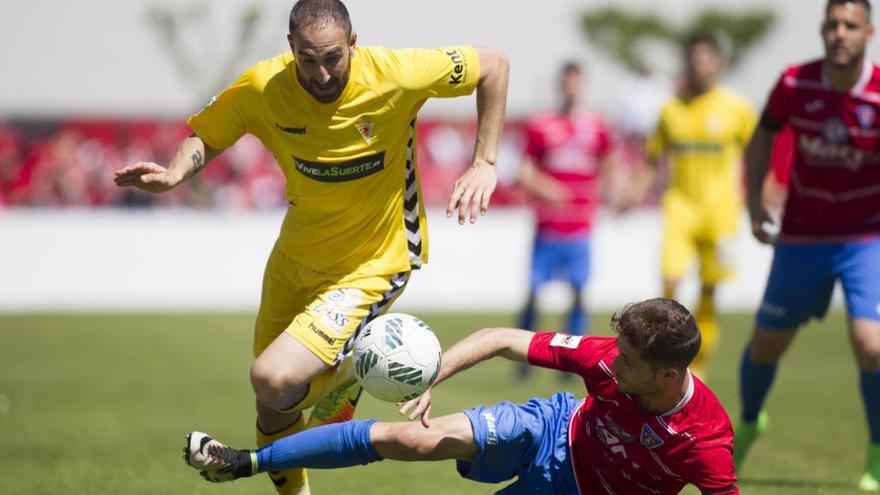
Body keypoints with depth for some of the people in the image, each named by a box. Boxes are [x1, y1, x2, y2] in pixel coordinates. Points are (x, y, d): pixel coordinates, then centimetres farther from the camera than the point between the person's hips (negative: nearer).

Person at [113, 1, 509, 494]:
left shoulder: (396, 74, -25)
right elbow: (208, 135, 2)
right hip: (295, 257, 5)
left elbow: (494, 64, -11)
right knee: (272, 413, 17)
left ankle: (346, 373, 8)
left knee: (274, 380, -26)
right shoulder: (262, 88, -16)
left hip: (371, 266, -5)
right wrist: (173, 174, -19)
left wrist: (485, 164, -15)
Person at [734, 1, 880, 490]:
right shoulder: (795, 84, -10)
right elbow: (763, 137, 8)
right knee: (767, 343, 11)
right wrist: (755, 202, -1)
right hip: (801, 238, 2)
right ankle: (748, 423, 43)